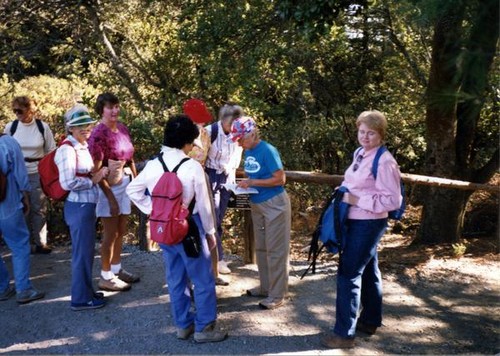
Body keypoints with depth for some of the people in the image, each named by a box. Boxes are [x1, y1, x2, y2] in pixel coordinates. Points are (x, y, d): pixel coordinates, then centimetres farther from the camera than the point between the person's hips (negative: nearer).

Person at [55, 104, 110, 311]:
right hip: (79, 207, -9)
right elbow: (68, 183, -25)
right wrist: (93, 181, -14)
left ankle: (86, 291, 33)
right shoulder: (67, 149, -18)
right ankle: (81, 298, 16)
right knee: (82, 253, 2)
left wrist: (99, 173, 4)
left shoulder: (84, 146, 10)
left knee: (86, 251, 19)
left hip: (87, 205, 9)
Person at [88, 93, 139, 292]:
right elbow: (96, 169, -18)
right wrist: (110, 197, -19)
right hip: (109, 186, -7)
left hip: (125, 183, 7)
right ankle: (105, 277, 15)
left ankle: (117, 269, 31)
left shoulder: (122, 129, 6)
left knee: (121, 231, 16)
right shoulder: (98, 134, -16)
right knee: (110, 233, 2)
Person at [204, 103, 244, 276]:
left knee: (220, 218, 9)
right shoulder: (210, 131, -18)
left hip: (227, 177, 5)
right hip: (211, 177, -5)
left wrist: (232, 174, 8)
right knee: (213, 218, -6)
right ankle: (218, 258, 0)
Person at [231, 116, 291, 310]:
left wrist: (253, 182, -20)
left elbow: (280, 179, -19)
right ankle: (266, 287, 29)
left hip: (274, 204, -8)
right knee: (261, 248, 16)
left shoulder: (267, 150, -19)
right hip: (257, 205, 9)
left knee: (275, 250, -2)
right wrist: (246, 183, -4)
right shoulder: (248, 152, 5)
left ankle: (277, 295, 6)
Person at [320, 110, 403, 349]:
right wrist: (344, 193, 2)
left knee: (348, 274, -6)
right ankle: (370, 321, 35)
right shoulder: (360, 154, 6)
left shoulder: (384, 161, -20)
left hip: (368, 224, -9)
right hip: (357, 221, 9)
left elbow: (393, 200, -22)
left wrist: (356, 200, -22)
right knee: (368, 271, 20)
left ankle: (344, 333, 5)